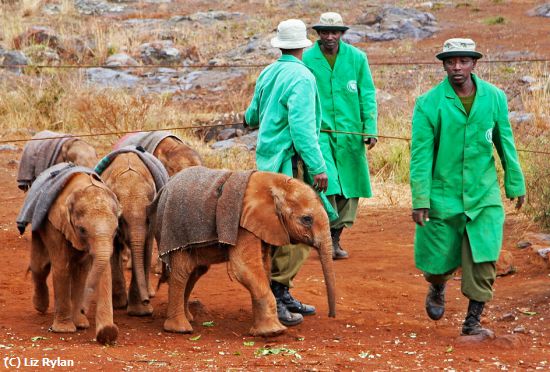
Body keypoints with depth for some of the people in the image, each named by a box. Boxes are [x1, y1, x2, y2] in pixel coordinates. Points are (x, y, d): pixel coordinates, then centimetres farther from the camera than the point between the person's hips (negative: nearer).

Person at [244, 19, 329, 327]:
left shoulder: (268, 74, 13)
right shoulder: (301, 77, -13)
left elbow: (253, 115, 28)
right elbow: (302, 126, -22)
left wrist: (250, 117, 52)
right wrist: (318, 167, -21)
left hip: (268, 160, 9)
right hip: (289, 163, -9)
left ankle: (282, 295, 20)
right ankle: (273, 296, -11)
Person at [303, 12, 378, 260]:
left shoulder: (357, 58, 3)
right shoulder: (307, 60, -1)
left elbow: (367, 95, 5)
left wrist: (370, 128, -2)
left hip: (350, 132, 3)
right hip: (319, 131, -2)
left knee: (350, 187, 6)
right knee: (327, 183, -16)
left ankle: (336, 237, 21)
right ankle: (327, 239, -5)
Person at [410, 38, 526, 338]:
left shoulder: (494, 98, -1)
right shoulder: (428, 104, -9)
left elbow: (505, 142, 8)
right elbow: (420, 155, -9)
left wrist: (515, 184, 12)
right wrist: (420, 199, -12)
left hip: (484, 195, 2)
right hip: (442, 194, -1)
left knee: (483, 259, -6)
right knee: (440, 258, 8)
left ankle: (472, 321, 5)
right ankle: (437, 290, 43)